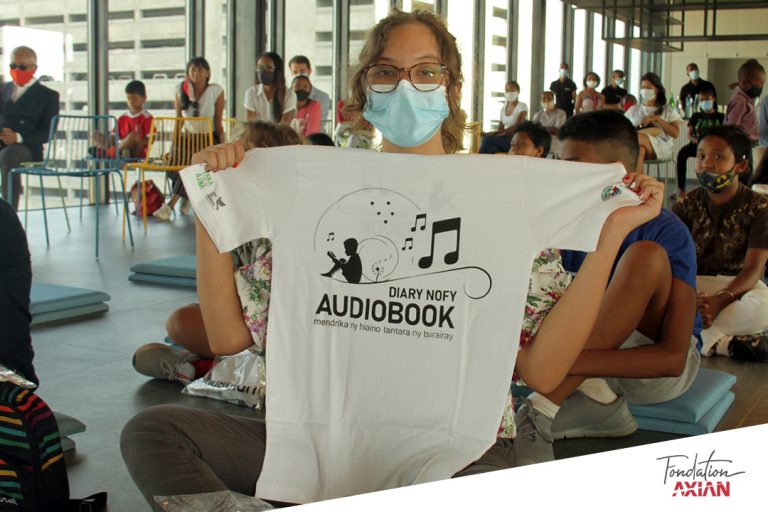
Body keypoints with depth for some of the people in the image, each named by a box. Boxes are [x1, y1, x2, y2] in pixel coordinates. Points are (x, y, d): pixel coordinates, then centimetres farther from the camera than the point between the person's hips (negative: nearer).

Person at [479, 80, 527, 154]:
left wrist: (495, 133, -25)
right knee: (491, 149, -33)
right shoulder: (503, 108, 17)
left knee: (487, 139, -28)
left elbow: (517, 127, -16)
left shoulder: (522, 106, -2)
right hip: (505, 138, 5)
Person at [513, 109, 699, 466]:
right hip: (593, 363, 5)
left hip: (659, 367, -5)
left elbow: (673, 356, -29)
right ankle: (597, 402, -18)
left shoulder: (666, 234, -20)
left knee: (645, 257, -31)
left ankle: (544, 409, -32)